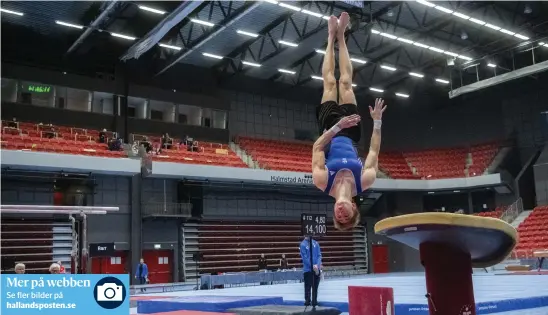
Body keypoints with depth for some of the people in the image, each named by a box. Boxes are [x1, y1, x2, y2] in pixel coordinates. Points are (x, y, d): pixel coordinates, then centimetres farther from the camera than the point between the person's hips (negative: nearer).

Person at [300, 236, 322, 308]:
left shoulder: (315, 243, 8)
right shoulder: (303, 244, -5)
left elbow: (319, 255, 5)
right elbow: (304, 258, -10)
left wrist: (318, 265, -11)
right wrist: (313, 266, -15)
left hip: (317, 269, 4)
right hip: (308, 269, -4)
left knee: (315, 287, 10)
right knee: (308, 287, -2)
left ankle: (315, 304, 19)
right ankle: (307, 304, 6)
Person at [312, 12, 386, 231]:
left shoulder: (324, 182, -35)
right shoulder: (363, 183, -33)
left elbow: (317, 147, -25)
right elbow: (374, 151, -20)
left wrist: (336, 127, -35)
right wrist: (377, 121, -19)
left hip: (332, 128, -1)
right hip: (349, 133, 1)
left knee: (331, 83, 5)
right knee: (345, 83, 5)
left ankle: (332, 38, 32)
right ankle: (339, 36, 28)